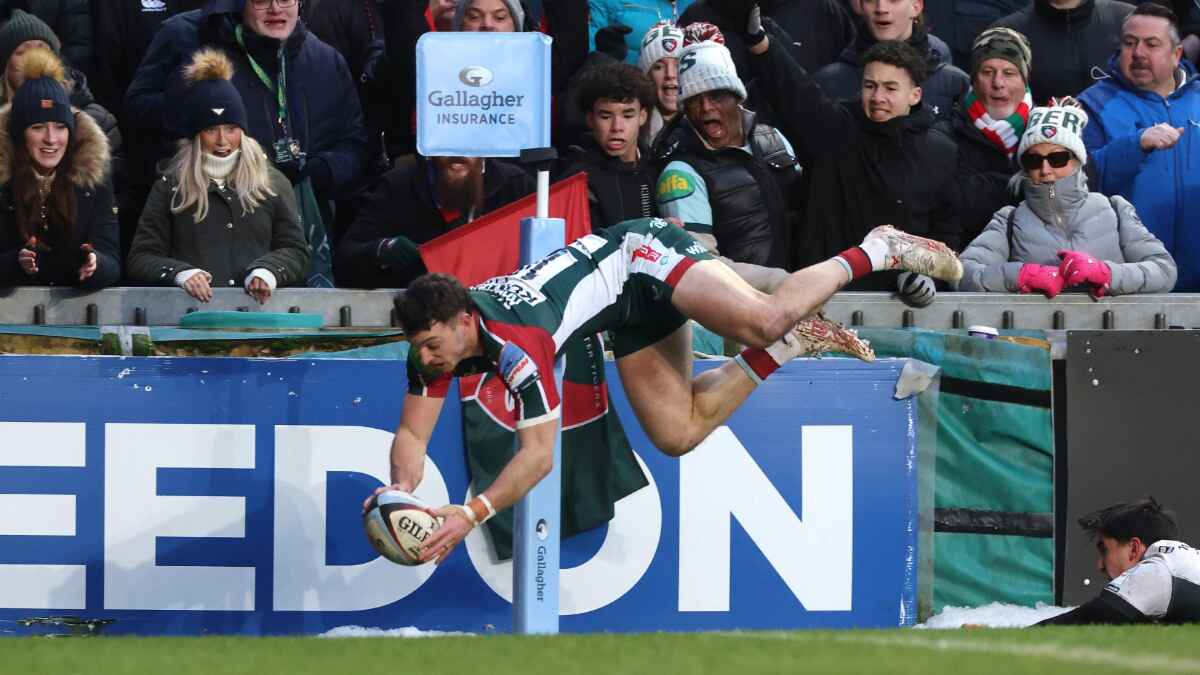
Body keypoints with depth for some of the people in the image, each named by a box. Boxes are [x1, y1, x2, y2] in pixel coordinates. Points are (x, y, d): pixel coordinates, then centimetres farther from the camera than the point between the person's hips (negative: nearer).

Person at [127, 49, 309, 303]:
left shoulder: (273, 183, 17)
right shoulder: (170, 188, 14)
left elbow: (296, 251, 16)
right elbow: (141, 258, 10)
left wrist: (267, 271, -5)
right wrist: (180, 273, -9)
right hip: (190, 314, -1)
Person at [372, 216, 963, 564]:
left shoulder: (516, 343, -34)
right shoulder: (435, 343, -12)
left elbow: (538, 453, -33)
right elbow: (412, 435, -3)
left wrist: (473, 514, -38)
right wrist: (402, 494, -23)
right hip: (631, 316, 8)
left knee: (762, 321, -30)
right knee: (677, 433, 0)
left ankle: (878, 252, -7)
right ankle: (787, 347, 16)